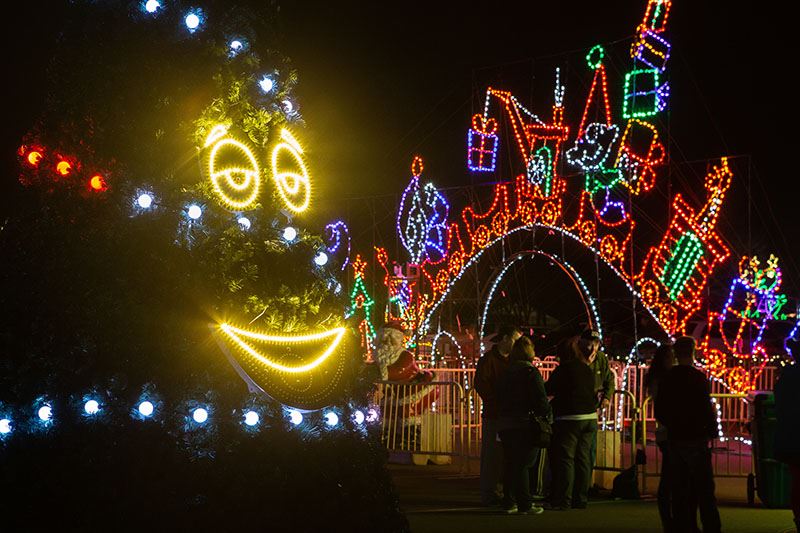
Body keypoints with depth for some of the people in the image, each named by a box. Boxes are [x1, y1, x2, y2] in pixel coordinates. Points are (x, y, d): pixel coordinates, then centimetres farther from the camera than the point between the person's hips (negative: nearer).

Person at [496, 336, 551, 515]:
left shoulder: (505, 373, 12)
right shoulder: (530, 372, -9)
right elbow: (540, 398, -13)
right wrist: (548, 415, -1)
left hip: (504, 424, 6)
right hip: (524, 425, -6)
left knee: (510, 464, 11)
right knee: (523, 465, -4)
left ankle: (509, 502, 14)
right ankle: (525, 504, -3)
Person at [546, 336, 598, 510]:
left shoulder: (565, 367, -10)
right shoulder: (588, 371, 12)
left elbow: (549, 389, -5)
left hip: (569, 418, -7)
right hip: (590, 418, 7)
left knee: (565, 458, -4)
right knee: (583, 459, 9)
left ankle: (563, 501, -5)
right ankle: (581, 499, 12)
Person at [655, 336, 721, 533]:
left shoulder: (667, 379, 4)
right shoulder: (698, 377, -11)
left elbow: (659, 413, 8)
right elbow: (707, 409, -14)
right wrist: (712, 433, 0)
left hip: (674, 441, 5)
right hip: (696, 440, -5)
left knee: (679, 490, 10)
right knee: (704, 491, 0)